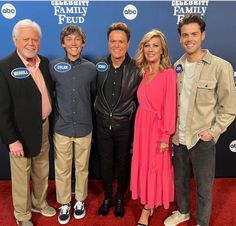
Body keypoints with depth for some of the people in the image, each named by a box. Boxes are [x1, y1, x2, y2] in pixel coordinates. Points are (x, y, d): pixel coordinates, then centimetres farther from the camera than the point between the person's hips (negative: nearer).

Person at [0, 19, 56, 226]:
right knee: (21, 175, 12)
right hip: (21, 131, -5)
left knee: (42, 171, 22)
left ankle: (39, 203, 47)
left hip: (44, 127, 6)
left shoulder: (45, 62, 2)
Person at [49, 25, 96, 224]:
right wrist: (58, 110, 8)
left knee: (82, 167, 14)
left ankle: (80, 200, 36)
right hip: (61, 127, 0)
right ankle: (64, 203, 31)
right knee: (62, 169, 10)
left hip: (84, 127, 1)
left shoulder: (91, 68, 0)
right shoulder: (53, 66, -3)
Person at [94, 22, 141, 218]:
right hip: (103, 123, 2)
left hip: (125, 125, -2)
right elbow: (95, 92, 5)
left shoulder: (136, 69, -10)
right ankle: (107, 197, 38)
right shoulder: (99, 66, -4)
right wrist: (99, 114, 6)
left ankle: (120, 198, 39)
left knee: (123, 163, 14)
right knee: (105, 163, 15)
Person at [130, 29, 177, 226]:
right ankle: (149, 204, 36)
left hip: (157, 126, -6)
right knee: (143, 164, 16)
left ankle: (146, 210, 26)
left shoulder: (169, 73, -13)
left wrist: (166, 136, -13)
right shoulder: (145, 72, 6)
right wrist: (140, 125, 4)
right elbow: (142, 102, 6)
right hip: (141, 123, 6)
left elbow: (170, 107, -14)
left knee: (155, 167, 9)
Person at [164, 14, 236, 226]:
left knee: (203, 187, 13)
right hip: (179, 137, 5)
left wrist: (212, 132, -14)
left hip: (202, 140, -4)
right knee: (180, 180, 22)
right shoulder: (178, 66, 3)